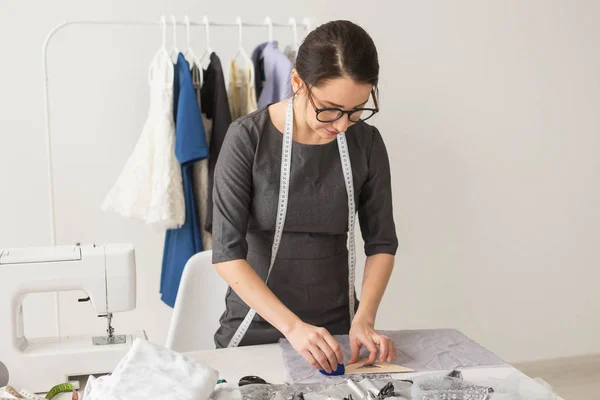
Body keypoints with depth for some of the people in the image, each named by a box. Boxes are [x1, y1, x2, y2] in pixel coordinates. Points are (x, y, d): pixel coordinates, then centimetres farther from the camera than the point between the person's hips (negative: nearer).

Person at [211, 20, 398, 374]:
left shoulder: (366, 143, -7)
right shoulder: (249, 138, -17)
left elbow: (382, 242, 0)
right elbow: (227, 252, -19)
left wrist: (364, 319, -13)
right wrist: (291, 326, -27)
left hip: (335, 332, 3)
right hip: (256, 328, -2)